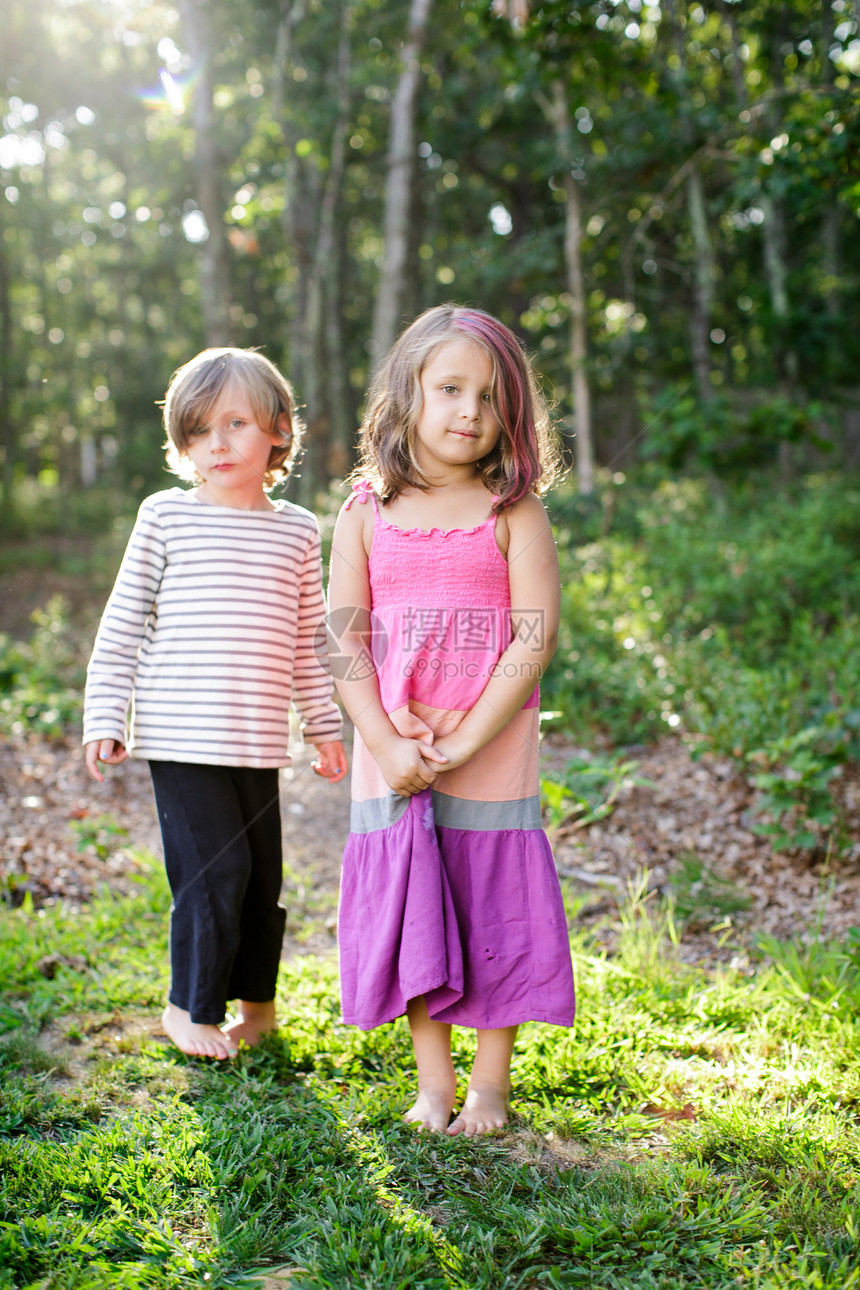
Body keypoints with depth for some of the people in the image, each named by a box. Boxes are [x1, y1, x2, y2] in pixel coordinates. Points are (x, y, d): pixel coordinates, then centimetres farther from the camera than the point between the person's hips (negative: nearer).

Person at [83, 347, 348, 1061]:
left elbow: (308, 642, 14)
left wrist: (325, 727, 15)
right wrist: (103, 719, -3)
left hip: (260, 737, 4)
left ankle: (255, 997, 31)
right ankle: (191, 1006, 14)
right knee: (216, 868, -6)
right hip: (179, 734, -3)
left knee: (262, 873, 10)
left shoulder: (298, 531, 8)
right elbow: (122, 624, 2)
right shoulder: (165, 516, -1)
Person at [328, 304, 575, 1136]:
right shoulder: (366, 513, 2)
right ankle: (432, 1081, 24)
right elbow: (343, 639, -1)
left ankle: (490, 1083, 22)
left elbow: (535, 639, -10)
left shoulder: (515, 513, -3)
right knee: (410, 903, 7)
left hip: (493, 750, -2)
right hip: (393, 752, 2)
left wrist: (463, 741, -15)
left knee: (495, 904, 5)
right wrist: (385, 742, -12)